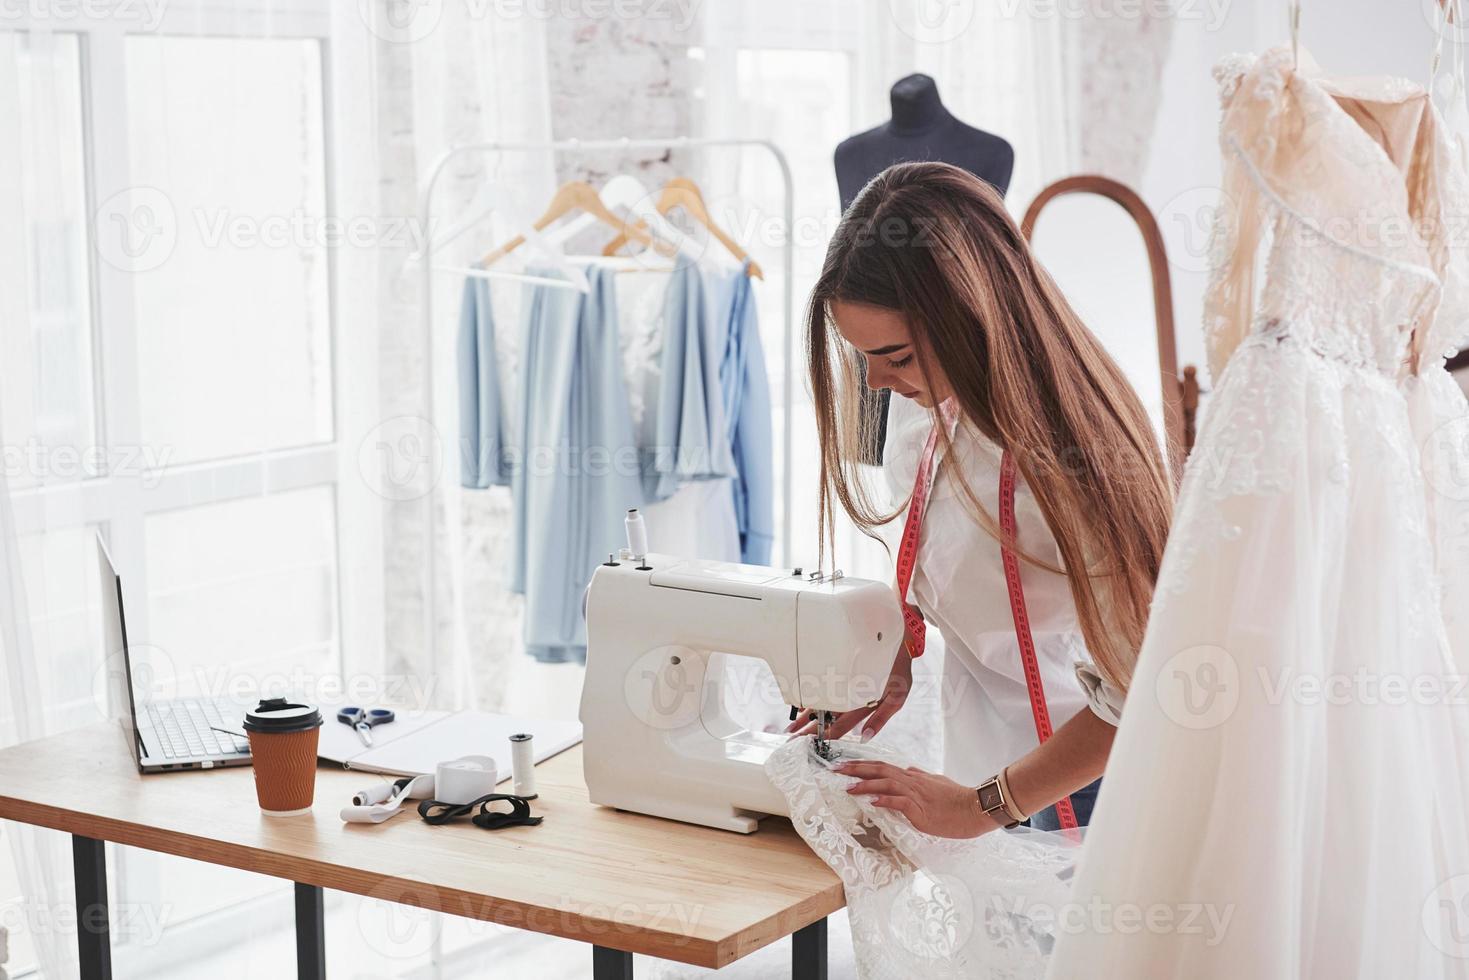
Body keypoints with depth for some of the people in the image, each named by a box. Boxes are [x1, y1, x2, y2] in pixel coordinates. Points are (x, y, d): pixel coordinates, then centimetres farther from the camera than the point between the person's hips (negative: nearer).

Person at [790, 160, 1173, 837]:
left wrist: (983, 805, -22)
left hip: (1083, 771, -6)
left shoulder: (1066, 454, -32)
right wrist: (898, 653, -2)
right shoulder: (928, 399, -10)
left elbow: (1132, 694, -27)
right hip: (988, 740, 6)